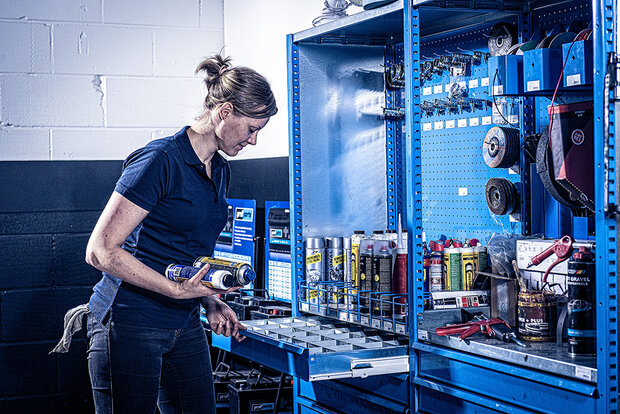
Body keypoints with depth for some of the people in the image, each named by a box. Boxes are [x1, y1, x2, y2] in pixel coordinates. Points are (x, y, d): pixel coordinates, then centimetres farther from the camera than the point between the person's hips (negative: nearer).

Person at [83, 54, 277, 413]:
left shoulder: (220, 171, 11)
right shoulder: (161, 161, -16)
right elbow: (100, 251, -18)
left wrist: (212, 303, 6)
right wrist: (175, 289, -22)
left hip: (185, 327, 8)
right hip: (129, 326, -8)